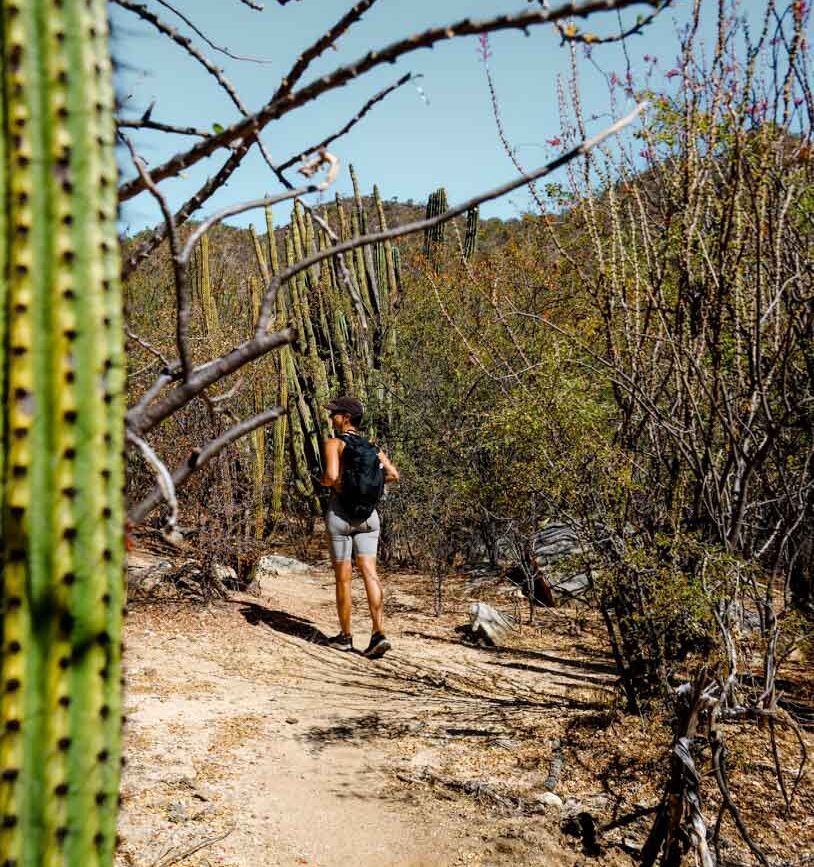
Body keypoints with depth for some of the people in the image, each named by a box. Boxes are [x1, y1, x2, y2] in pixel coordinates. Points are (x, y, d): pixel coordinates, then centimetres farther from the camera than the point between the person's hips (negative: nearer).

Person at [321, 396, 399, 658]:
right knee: (369, 572, -2)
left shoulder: (334, 443, -8)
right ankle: (379, 634, -14)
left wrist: (323, 481, 0)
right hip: (368, 514, 4)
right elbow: (393, 474, 2)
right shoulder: (371, 446, 9)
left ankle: (345, 636, 18)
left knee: (343, 577, 6)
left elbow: (332, 476, -22)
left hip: (340, 514, -4)